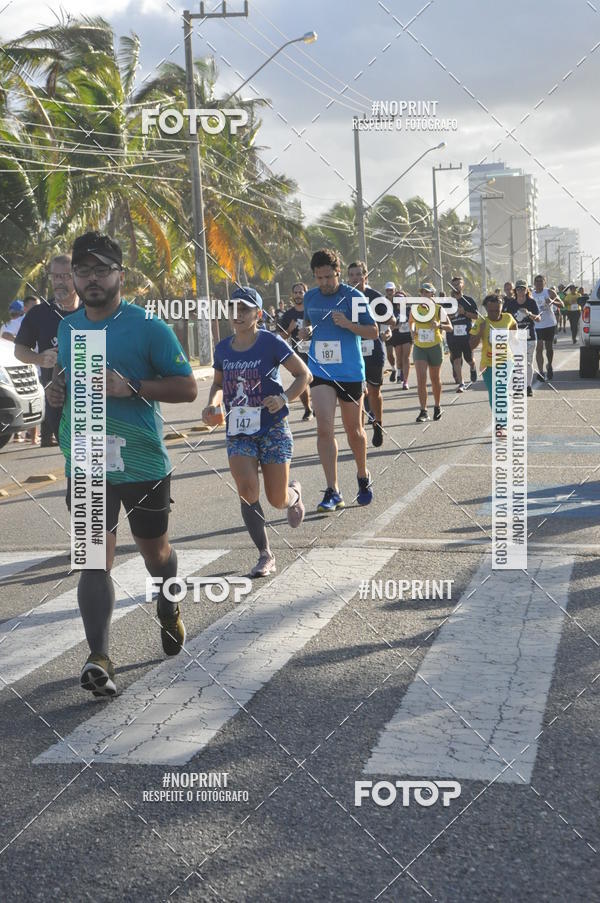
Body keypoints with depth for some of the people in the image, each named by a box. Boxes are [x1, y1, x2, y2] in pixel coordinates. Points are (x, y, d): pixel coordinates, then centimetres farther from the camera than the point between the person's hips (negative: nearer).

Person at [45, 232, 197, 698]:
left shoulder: (148, 326, -9)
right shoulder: (67, 327, 8)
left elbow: (188, 387, -9)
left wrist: (131, 387, -23)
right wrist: (56, 388, 1)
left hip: (142, 463, -3)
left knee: (155, 550, 16)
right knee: (94, 561, -6)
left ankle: (169, 610, 45)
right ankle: (99, 659, -8)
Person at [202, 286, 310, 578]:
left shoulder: (271, 343, -9)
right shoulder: (223, 348, 4)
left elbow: (304, 374, -4)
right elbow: (218, 383, 19)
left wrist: (284, 399, -19)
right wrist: (213, 404, -1)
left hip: (273, 429, -3)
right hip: (238, 431, 3)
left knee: (277, 499, 0)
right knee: (247, 491, -14)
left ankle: (294, 493, 41)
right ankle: (265, 556, 0)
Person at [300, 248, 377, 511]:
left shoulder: (353, 296, -7)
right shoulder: (310, 297, 6)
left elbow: (374, 331, -5)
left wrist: (348, 324, -22)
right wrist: (305, 331, 1)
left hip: (350, 373, -2)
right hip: (320, 371, 2)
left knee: (354, 431, 11)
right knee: (324, 429, -12)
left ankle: (363, 477, 38)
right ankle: (333, 492, -10)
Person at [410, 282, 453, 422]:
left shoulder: (439, 309, -5)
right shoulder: (415, 308, 1)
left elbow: (450, 328, -1)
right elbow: (411, 322, 21)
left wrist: (439, 325, -20)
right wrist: (413, 330, 0)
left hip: (435, 347, -1)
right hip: (419, 347, 1)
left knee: (435, 378, 11)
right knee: (421, 379, -11)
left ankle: (437, 407, 29)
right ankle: (423, 411, -10)